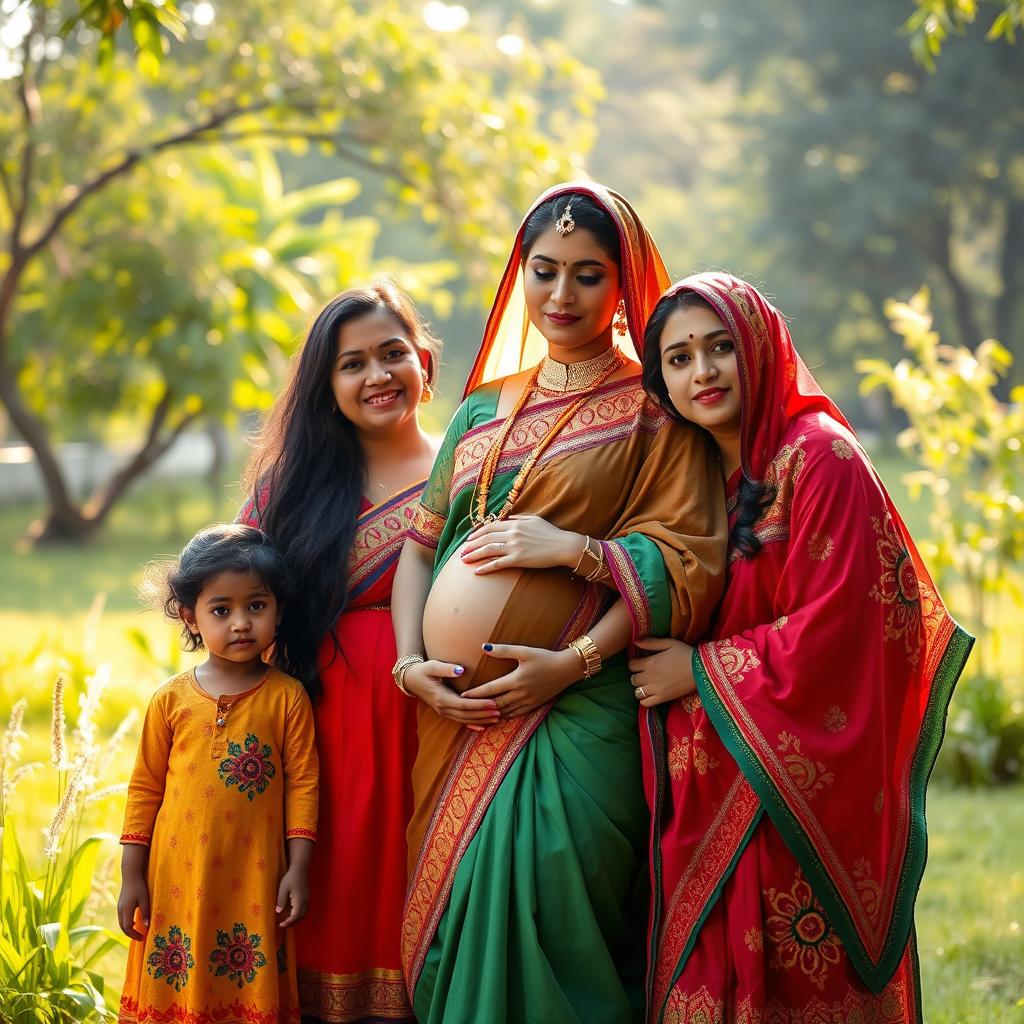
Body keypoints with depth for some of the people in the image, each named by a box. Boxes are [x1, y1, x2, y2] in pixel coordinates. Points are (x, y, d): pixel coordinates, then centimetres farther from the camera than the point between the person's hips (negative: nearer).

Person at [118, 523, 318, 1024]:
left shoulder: (287, 697, -2)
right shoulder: (172, 699, 1)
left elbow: (302, 784, -1)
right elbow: (145, 787, 6)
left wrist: (298, 869, -5)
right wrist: (131, 875, 4)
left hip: (254, 881, -1)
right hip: (176, 878, 1)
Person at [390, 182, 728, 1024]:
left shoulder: (654, 409, 3)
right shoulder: (484, 408, 19)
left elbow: (688, 559, -7)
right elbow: (422, 541, 14)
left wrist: (574, 567, -17)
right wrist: (409, 662, 0)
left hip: (573, 719, -5)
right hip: (453, 719, 5)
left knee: (542, 924, -11)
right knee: (455, 919, 6)